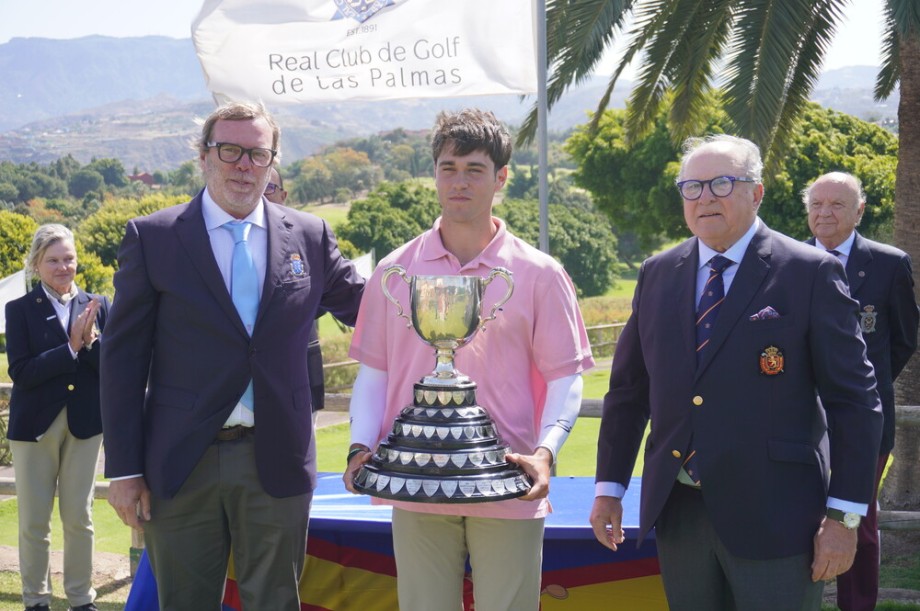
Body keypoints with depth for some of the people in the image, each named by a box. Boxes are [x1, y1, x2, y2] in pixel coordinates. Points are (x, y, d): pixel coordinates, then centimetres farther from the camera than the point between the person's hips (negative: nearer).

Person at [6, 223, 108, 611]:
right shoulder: (20, 309, -4)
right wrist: (71, 348, -21)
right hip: (35, 424, -2)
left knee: (79, 517, 9)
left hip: (84, 424, 2)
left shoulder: (97, 307, 2)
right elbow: (20, 372, -14)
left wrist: (91, 340, -19)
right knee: (33, 521, 7)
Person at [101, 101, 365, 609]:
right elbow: (123, 357, 0)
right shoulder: (151, 238, 1)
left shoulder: (309, 235, 6)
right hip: (180, 467, -1)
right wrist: (123, 468, -4)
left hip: (276, 465, 1)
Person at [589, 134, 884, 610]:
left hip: (773, 518, -4)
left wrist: (844, 516, -10)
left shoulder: (810, 273, -6)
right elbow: (628, 389, 13)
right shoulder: (657, 275, 8)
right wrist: (609, 487, 9)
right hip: (678, 512, 4)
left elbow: (855, 400, -7)